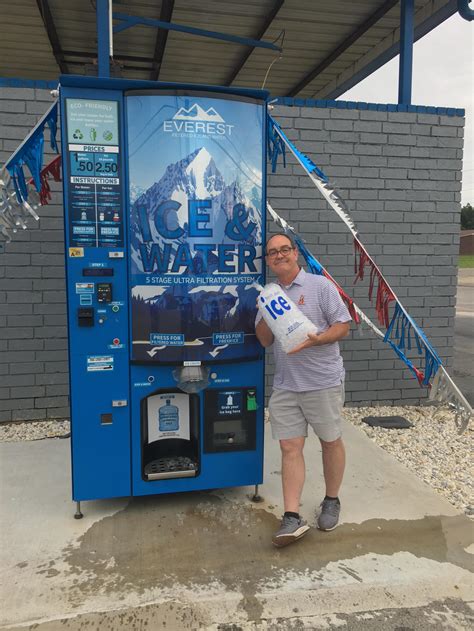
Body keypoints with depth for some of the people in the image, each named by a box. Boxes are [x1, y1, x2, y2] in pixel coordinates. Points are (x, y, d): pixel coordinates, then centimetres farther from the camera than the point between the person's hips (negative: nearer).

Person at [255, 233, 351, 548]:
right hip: (285, 385, 4)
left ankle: (332, 501, 32)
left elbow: (343, 325, -7)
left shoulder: (320, 285, -5)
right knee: (290, 448, 3)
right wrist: (266, 314, -10)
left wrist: (317, 339, -24)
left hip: (323, 381, -4)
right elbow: (264, 340, 9)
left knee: (331, 441, 12)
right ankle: (292, 517, 8)